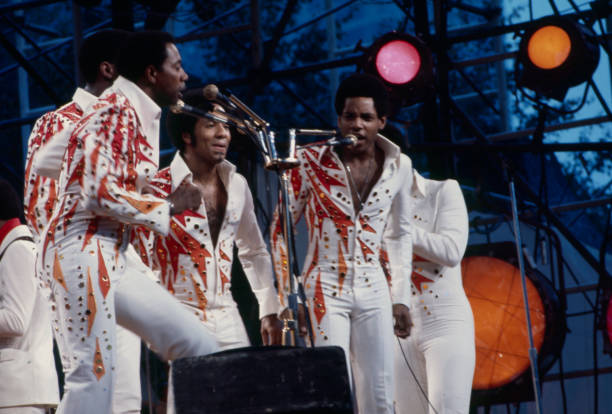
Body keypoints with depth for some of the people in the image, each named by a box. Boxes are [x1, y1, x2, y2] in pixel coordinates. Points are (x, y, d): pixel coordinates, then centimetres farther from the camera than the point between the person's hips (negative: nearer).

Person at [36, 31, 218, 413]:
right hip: (82, 252, -10)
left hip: (116, 256, 10)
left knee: (200, 347, 2)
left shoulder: (140, 116, 17)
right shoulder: (115, 113, -13)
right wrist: (169, 207, -11)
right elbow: (99, 193, -22)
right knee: (96, 371, -14)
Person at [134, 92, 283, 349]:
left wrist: (270, 312, 17)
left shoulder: (236, 185, 10)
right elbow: (141, 260, -7)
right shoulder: (160, 188, -9)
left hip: (226, 318, 5)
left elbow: (254, 252, 20)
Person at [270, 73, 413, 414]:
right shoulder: (311, 162, -7)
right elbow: (280, 228, -1)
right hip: (325, 289, -4)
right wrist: (288, 296, -6)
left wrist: (401, 298, 13)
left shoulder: (399, 166, 4)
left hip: (373, 290, 4)